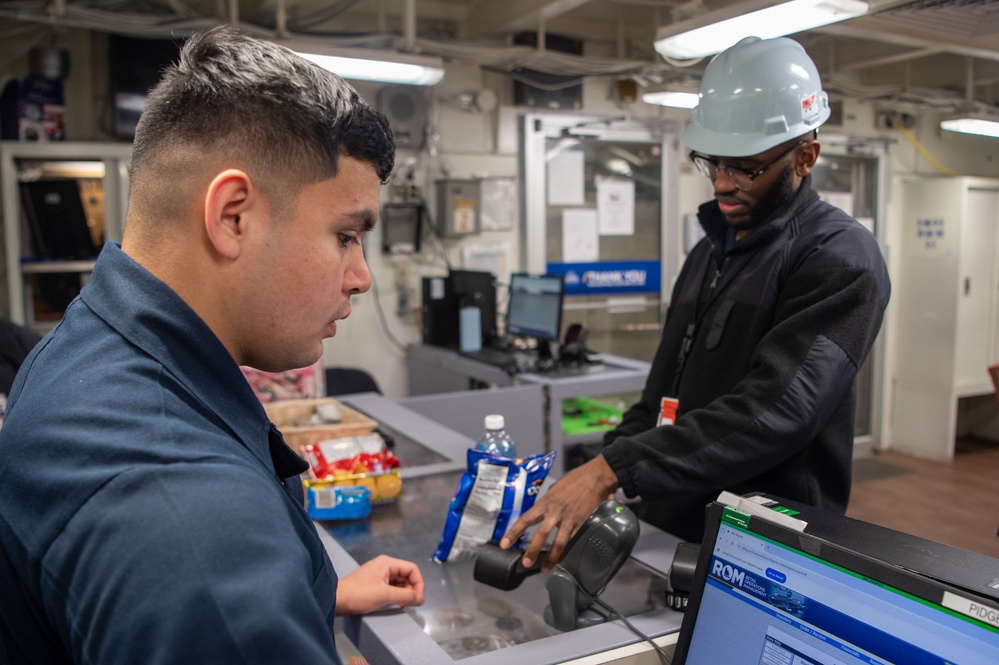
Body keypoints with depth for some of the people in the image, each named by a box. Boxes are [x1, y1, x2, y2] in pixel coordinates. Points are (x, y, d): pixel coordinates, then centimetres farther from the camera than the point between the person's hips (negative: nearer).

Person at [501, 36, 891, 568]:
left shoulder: (839, 258, -14)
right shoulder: (711, 250, 11)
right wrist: (586, 481, 1)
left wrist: (613, 470, -32)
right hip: (668, 535, 7)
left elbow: (775, 410, -28)